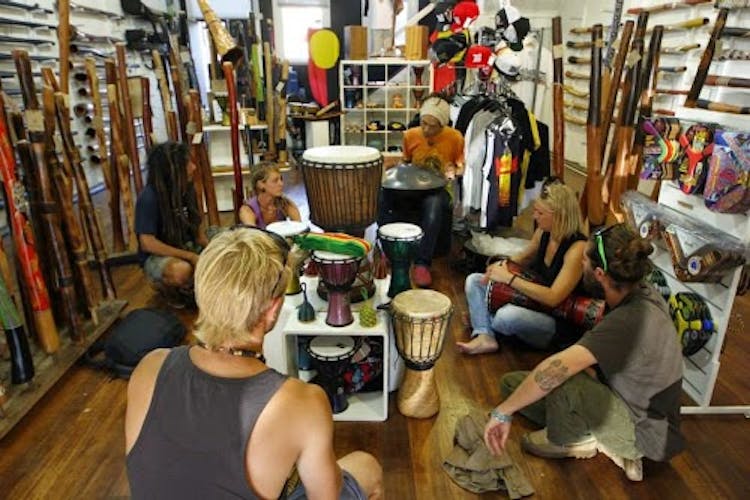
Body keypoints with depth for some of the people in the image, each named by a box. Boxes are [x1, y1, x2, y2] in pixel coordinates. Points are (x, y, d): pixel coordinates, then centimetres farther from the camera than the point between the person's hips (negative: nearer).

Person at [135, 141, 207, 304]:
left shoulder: (187, 190, -1)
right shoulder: (149, 198, -21)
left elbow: (196, 226, 8)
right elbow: (147, 244, -23)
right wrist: (191, 257, -25)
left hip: (186, 247, 7)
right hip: (157, 257, -7)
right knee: (182, 270, -39)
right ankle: (164, 285, -2)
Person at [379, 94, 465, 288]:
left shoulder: (455, 138, -8)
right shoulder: (410, 135, -1)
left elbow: (460, 167, 6)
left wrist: (453, 171, -16)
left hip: (439, 189, -2)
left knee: (433, 206, -40)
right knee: (383, 196, -30)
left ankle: (422, 263, -30)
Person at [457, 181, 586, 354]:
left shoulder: (577, 248, -25)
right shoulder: (543, 232, -2)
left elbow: (553, 298, -31)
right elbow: (524, 258, 19)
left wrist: (509, 278, -27)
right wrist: (501, 266, -3)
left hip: (560, 324, -8)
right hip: (532, 303, 8)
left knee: (507, 317, -36)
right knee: (474, 280, 4)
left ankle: (480, 318, 2)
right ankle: (484, 337, -16)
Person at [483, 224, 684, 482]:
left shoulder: (630, 320, -35)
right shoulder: (641, 293, -9)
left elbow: (558, 367, -42)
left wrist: (502, 412, -34)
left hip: (645, 433, -8)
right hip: (630, 401, 8)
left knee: (561, 380, -36)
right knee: (512, 383, 3)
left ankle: (565, 441, -3)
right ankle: (603, 437, 2)